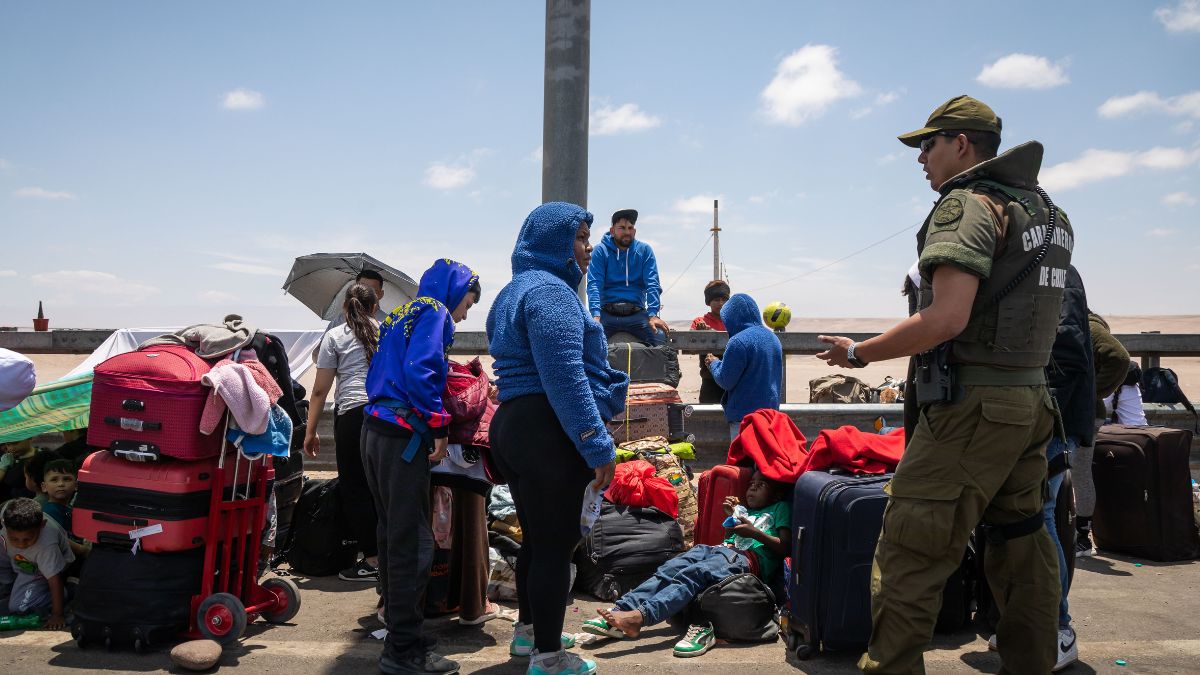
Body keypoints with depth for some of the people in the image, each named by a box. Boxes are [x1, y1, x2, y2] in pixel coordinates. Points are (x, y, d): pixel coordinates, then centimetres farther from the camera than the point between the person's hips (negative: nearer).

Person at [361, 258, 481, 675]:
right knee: (412, 543, -5)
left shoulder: (400, 315, 21)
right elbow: (419, 371, -19)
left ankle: (398, 628, 28)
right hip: (403, 437, -10)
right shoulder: (434, 312, -5)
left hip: (374, 431, 10)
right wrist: (438, 425, -14)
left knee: (392, 535, 17)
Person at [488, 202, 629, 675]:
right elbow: (565, 379, -22)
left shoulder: (517, 291, 20)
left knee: (538, 538, 22)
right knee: (555, 544, 1)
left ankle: (528, 631, 37)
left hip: (511, 425, 10)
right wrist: (598, 446, -21)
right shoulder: (550, 290, -14)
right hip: (548, 434, -10)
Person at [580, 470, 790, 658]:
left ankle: (640, 616, -52)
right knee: (668, 569, -22)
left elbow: (785, 548, 5)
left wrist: (755, 533, -7)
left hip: (749, 558, -6)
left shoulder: (780, 508, 17)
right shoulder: (743, 509, 37)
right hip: (722, 549, 6)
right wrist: (731, 516, 19)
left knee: (692, 574, -33)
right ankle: (619, 611, -37)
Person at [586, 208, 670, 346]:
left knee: (660, 337, -26)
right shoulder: (601, 251, 4)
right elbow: (594, 284, -7)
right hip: (608, 313, -1)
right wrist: (596, 316, -24)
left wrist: (653, 315, -17)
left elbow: (652, 284, -1)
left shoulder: (645, 250, 8)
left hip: (637, 313, 1)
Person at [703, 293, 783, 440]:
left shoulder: (739, 342, -17)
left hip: (745, 413, -8)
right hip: (771, 410, 8)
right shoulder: (773, 338, 9)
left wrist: (714, 363, 6)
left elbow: (725, 381, -12)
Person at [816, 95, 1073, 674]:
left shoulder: (967, 203, -12)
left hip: (973, 408, -10)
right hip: (1031, 401, 10)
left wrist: (860, 352, -12)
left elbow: (946, 319, -23)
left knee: (907, 559, -5)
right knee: (1022, 549, 17)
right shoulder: (1047, 212, 17)